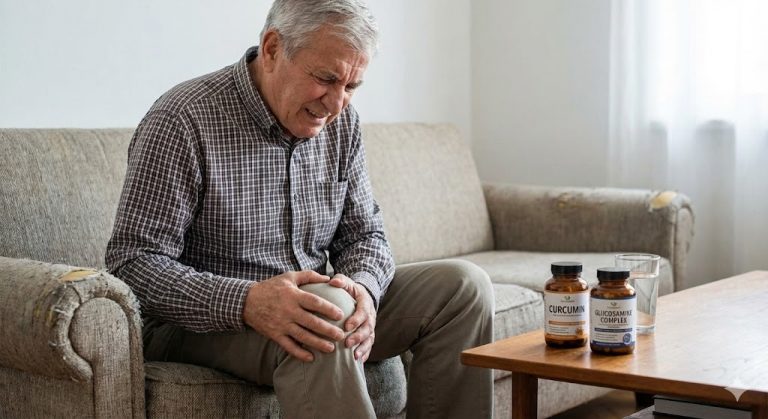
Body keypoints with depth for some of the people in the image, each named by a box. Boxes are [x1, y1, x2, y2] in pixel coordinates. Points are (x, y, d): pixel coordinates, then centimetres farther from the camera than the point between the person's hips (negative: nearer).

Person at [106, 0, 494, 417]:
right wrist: (247, 302, -37)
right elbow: (133, 262, -20)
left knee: (463, 284, -6)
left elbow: (364, 233, 8)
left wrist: (363, 288, -18)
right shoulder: (182, 122, -17)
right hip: (200, 321, -7)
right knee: (327, 308, -37)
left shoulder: (341, 123, 3)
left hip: (304, 302, 7)